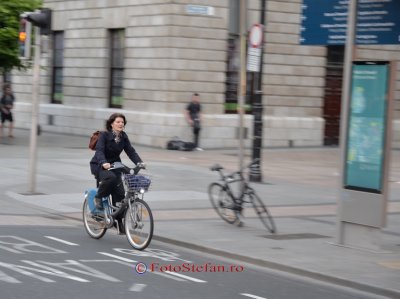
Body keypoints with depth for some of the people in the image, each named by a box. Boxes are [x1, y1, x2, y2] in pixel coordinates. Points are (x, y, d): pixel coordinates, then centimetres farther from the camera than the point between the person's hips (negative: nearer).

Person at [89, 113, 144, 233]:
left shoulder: (123, 137, 1)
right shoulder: (104, 135, -15)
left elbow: (130, 151, -4)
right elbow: (99, 150, -28)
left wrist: (139, 162, -22)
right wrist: (104, 163, -47)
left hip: (114, 165, 5)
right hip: (99, 165, -5)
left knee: (119, 193, -7)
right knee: (111, 177, -37)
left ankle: (119, 223, 2)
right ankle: (98, 198, -11)